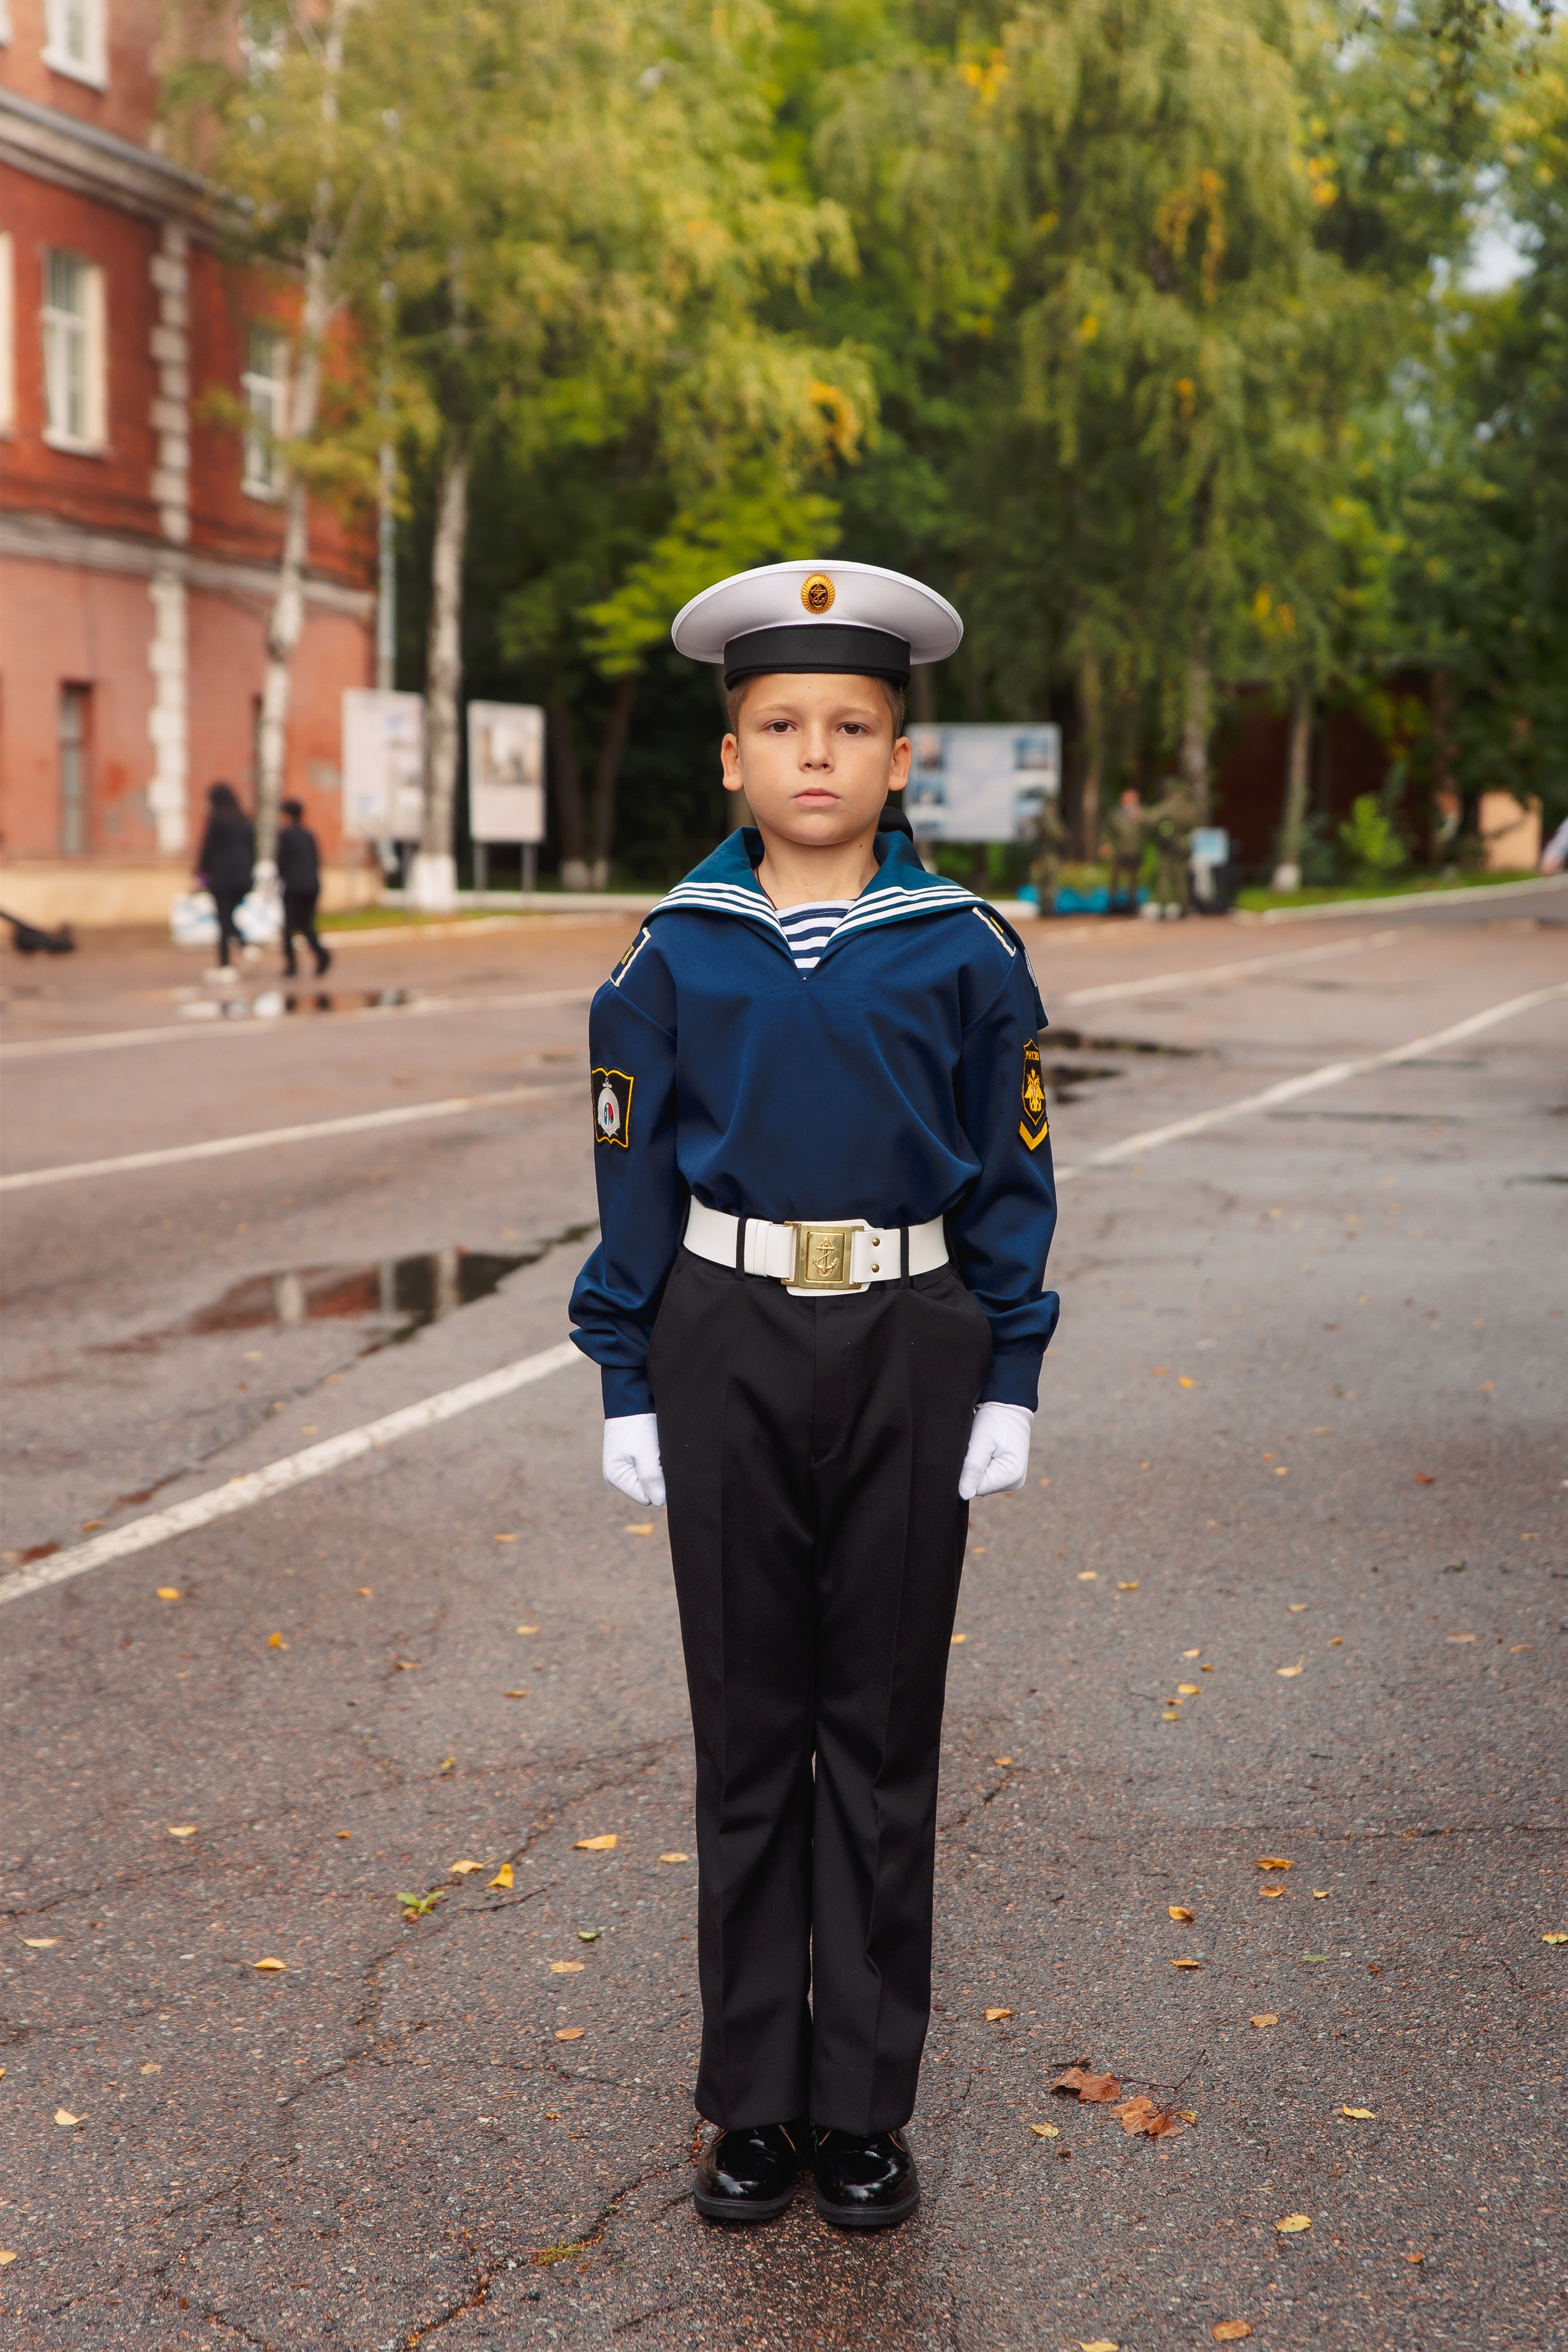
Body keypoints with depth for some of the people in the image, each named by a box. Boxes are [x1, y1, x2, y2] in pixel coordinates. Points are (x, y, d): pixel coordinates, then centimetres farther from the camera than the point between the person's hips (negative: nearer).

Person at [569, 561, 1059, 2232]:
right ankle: (753, 2104, 22)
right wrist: (628, 1388, 1)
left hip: (909, 1351, 0)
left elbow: (1011, 1182, 2)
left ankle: (865, 2107, 21)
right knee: (747, 1726, 9)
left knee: (882, 1730, 8)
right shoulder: (676, 956, 0)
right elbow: (633, 1184, 3)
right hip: (729, 1350, 1)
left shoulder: (964, 952, -1)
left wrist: (1010, 1386, -2)